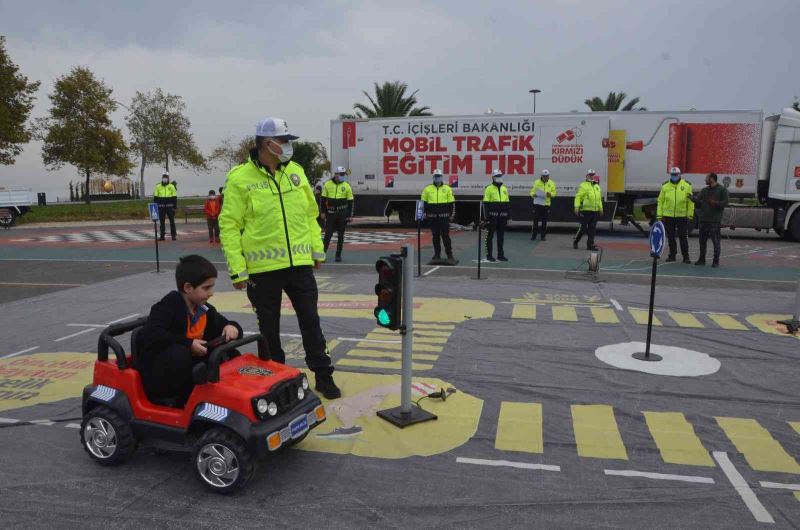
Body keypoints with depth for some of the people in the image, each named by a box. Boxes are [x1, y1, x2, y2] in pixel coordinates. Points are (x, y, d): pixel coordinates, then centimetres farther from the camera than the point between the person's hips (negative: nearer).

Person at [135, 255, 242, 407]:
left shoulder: (205, 309, 3)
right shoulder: (169, 307, -19)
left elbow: (222, 325, 13)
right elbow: (151, 335, -33)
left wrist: (231, 327, -13)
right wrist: (188, 344, -33)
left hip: (188, 370, 7)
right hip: (156, 375, -7)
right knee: (179, 353, -38)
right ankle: (166, 398, -12)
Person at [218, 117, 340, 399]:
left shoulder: (296, 172, 7)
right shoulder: (240, 178, -7)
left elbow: (310, 214, 14)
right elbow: (229, 225, -8)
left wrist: (317, 249, 11)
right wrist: (237, 268, -11)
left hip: (300, 264, 4)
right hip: (263, 268, -3)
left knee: (311, 321, 9)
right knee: (269, 327, 11)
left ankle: (323, 375, 22)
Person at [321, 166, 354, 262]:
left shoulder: (346, 186, 2)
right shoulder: (328, 184, 2)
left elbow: (350, 202, 4)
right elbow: (323, 199, 8)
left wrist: (350, 215, -1)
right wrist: (323, 212, 2)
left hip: (342, 214, 0)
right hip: (331, 213, 0)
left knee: (340, 235, 5)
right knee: (328, 234, -1)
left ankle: (338, 255, 13)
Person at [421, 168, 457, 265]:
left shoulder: (447, 189, 4)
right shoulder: (427, 189, 5)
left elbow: (452, 203, 6)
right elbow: (423, 202, 10)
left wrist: (451, 214, 2)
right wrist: (425, 213, 5)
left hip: (444, 217, -1)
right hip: (432, 217, 1)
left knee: (445, 235, -2)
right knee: (435, 237, 7)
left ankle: (450, 255, 5)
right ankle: (437, 255, 15)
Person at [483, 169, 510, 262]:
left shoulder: (504, 189, 13)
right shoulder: (489, 189, -4)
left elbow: (507, 204, 16)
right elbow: (485, 204, -7)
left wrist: (509, 216, 11)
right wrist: (487, 216, -14)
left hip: (502, 217, 5)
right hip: (492, 216, -5)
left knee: (501, 236, 10)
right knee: (490, 236, 2)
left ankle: (500, 255, 18)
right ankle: (489, 255, 8)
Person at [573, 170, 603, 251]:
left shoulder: (597, 187, 18)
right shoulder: (583, 186, -4)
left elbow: (599, 199, 24)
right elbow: (578, 197, -9)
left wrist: (600, 208, 20)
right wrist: (577, 207, -17)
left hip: (595, 211, 6)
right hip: (585, 211, -6)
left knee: (592, 229, 6)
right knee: (583, 227, -3)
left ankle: (590, 245, 10)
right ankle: (575, 241, 14)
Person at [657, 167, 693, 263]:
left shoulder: (686, 186, 1)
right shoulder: (665, 187, 5)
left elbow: (690, 202, 1)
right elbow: (660, 201, 6)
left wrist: (690, 215, -4)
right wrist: (659, 215, 1)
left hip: (682, 216, -2)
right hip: (668, 216, 2)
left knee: (683, 237, 1)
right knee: (670, 237, 9)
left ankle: (685, 256, 8)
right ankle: (672, 254, 20)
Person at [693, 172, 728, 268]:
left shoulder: (722, 190, 0)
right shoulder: (704, 190, 16)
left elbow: (725, 202, -6)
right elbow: (699, 202, 10)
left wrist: (715, 203, -21)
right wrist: (693, 198, -9)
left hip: (715, 220, -5)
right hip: (703, 219, 5)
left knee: (715, 241, -5)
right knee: (702, 241, 9)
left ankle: (716, 261, 0)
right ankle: (701, 259, 19)